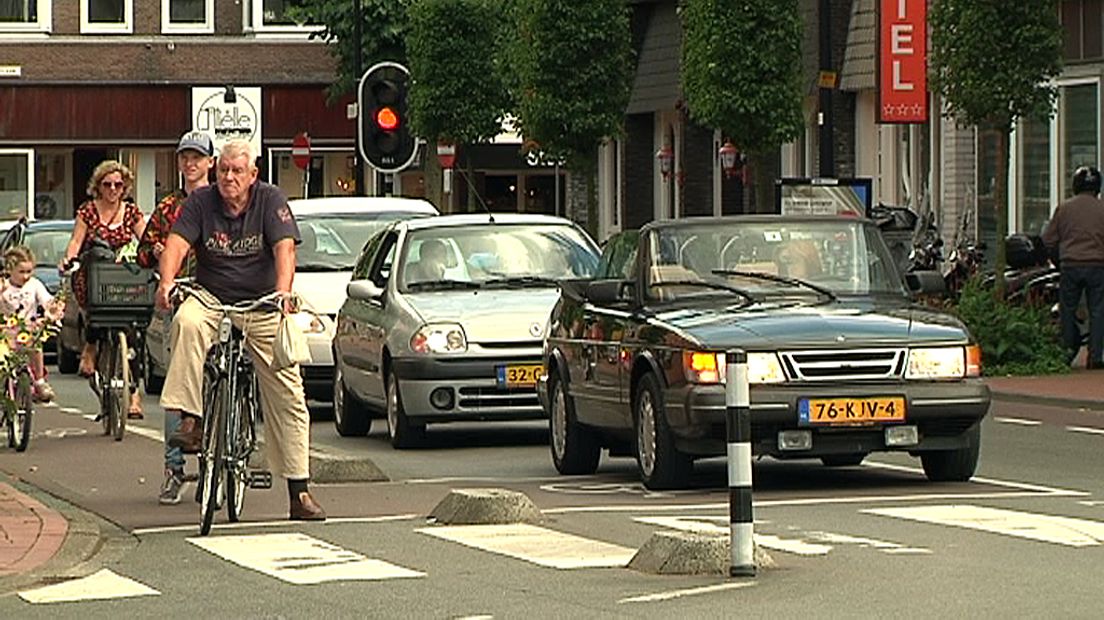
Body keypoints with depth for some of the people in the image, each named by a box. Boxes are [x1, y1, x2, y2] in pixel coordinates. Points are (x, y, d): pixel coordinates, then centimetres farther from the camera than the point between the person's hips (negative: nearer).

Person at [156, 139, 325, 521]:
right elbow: (176, 243, -14)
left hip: (262, 307, 0)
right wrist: (166, 282, -34)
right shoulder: (201, 202, -2)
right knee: (186, 322, -37)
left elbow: (285, 248, -18)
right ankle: (191, 420, -36)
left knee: (288, 396, -3)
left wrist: (283, 292, -36)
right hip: (212, 299, 0)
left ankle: (299, 492, 4)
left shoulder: (271, 200, -5)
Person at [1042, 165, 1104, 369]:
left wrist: (1059, 260, 18)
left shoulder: (1063, 208, 2)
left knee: (1068, 308, 16)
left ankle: (1070, 349, 17)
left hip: (1070, 265, 1)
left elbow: (1048, 239, 5)